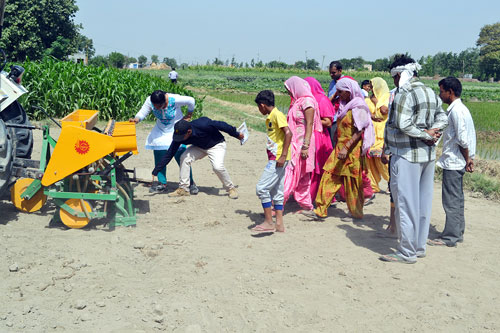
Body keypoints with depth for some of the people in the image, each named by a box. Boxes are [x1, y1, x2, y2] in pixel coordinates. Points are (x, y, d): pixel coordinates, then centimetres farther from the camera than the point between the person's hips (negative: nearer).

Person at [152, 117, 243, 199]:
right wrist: (155, 172, -22)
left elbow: (220, 125, -24)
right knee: (184, 158, -17)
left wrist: (237, 135, -10)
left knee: (218, 167, -25)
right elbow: (168, 155, -18)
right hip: (199, 147, 5)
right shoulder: (179, 135, -23)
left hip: (216, 145, -4)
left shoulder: (203, 125, -39)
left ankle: (231, 188, 0)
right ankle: (183, 189, -5)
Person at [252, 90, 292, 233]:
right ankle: (279, 224, 15)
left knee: (262, 188, -10)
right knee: (276, 192, 11)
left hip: (278, 159, -10)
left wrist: (283, 155, -24)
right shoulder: (270, 117, 18)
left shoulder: (277, 115, -11)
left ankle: (268, 222, -5)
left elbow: (288, 133, -21)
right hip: (274, 159, 10)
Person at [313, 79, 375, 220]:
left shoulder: (358, 108, -13)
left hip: (352, 150, -8)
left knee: (352, 182, 3)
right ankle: (321, 209, 5)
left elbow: (359, 131, -19)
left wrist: (346, 147, -25)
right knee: (329, 176, 2)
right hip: (340, 147, 8)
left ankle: (356, 212, 17)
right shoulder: (345, 105, 12)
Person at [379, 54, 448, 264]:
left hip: (407, 155, -9)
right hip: (428, 154, 9)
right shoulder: (430, 93, 13)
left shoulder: (405, 93, -14)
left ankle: (407, 252, 4)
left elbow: (402, 125, -23)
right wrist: (431, 133, 0)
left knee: (406, 203, -2)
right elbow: (442, 118, 16)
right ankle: (419, 246, 24)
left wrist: (425, 135, -12)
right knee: (423, 202, 14)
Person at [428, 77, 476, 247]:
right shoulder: (460, 108, 14)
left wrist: (467, 159, -10)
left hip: (453, 163, -10)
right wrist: (469, 158, 13)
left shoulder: (456, 110, -17)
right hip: (456, 162, 10)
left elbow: (463, 139, -20)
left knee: (451, 200, -3)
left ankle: (450, 236, 4)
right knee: (456, 199, 16)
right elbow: (464, 137, 15)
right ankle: (457, 233, 25)